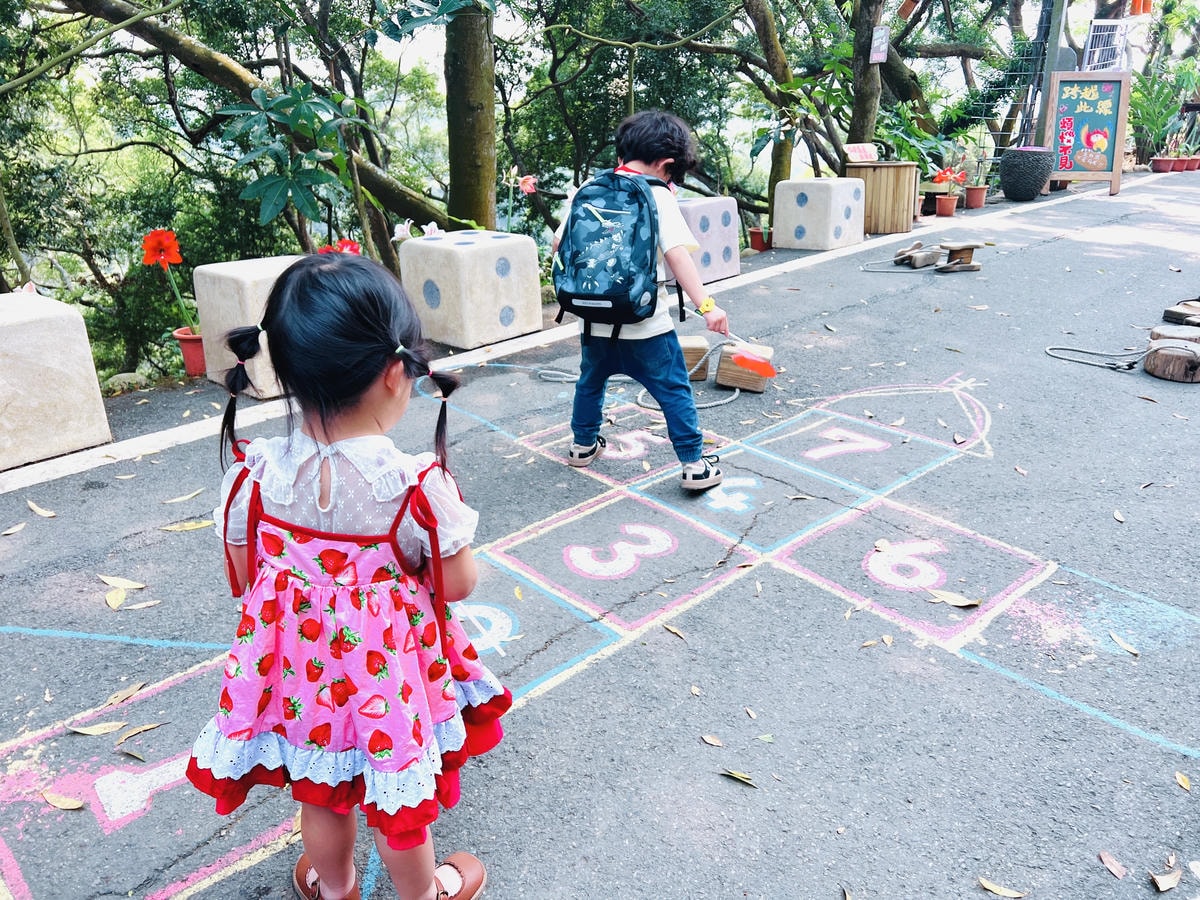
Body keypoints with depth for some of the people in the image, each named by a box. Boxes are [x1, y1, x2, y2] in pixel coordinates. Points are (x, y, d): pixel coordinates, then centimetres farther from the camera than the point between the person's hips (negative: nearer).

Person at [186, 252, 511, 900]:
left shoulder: (254, 473, -18)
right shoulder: (416, 484, -28)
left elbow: (243, 579, -3)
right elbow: (457, 585, -15)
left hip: (298, 664, 4)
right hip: (389, 669, -3)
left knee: (319, 794, 29)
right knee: (398, 799, 22)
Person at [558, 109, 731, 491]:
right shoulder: (659, 197, -11)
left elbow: (560, 244, 7)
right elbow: (677, 255, -22)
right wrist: (706, 305, -27)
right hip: (645, 322, -4)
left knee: (590, 380, 26)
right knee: (674, 391, 6)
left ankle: (583, 445, 40)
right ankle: (695, 464, 9)